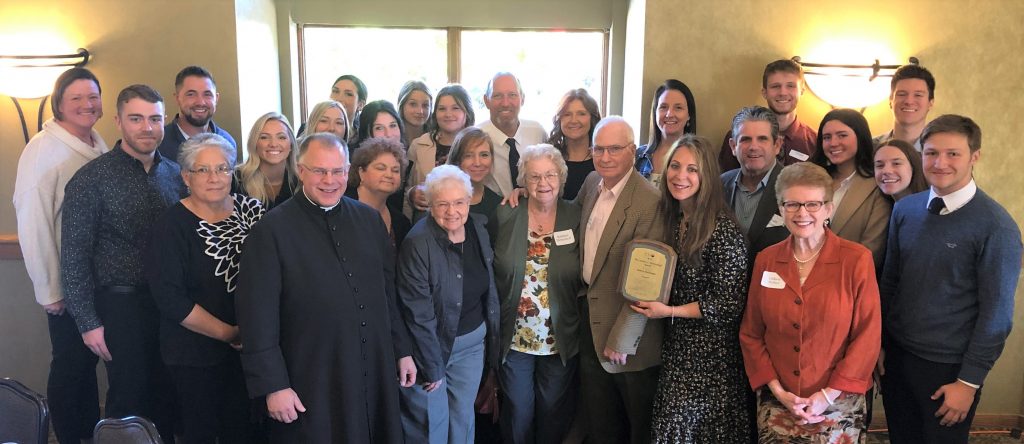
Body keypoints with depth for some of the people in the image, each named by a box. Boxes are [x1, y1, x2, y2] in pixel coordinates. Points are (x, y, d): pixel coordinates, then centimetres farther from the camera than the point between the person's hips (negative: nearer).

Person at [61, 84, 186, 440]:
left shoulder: (175, 174, 5)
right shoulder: (91, 179, -8)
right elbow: (74, 257, -7)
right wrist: (88, 322, -9)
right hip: (122, 304, -4)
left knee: (167, 396, 13)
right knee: (128, 400, 7)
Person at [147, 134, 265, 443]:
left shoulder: (251, 209, 0)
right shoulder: (172, 225, -9)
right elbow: (169, 298, -14)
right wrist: (227, 333, -14)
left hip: (252, 345, 3)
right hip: (197, 352, -3)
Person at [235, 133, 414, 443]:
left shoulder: (369, 219, 5)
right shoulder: (271, 231, -10)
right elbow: (257, 315, -11)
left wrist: (402, 350, 11)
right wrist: (273, 385, -12)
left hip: (376, 377, 5)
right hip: (310, 386, -4)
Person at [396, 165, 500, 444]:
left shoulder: (478, 229, -3)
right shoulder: (418, 243, -22)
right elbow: (419, 314, -18)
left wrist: (490, 336, 9)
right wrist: (432, 368, -14)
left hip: (474, 341, 5)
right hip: (432, 343, -5)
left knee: (463, 417, 18)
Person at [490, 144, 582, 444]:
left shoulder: (577, 217, -6)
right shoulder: (505, 215, -5)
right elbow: (492, 273, 1)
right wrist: (497, 325, 0)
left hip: (560, 340, 0)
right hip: (514, 339, 0)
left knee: (554, 417, 18)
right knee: (517, 414, 18)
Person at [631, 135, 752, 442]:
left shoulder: (722, 229, -19)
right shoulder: (671, 219, 2)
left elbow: (730, 303, -18)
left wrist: (669, 311, -15)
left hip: (711, 353, -6)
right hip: (676, 347, 7)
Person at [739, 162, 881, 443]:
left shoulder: (857, 259, -8)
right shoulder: (766, 260, 0)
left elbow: (868, 336, -8)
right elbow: (750, 334, 3)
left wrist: (827, 396, -11)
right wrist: (778, 391, -6)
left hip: (839, 404, -2)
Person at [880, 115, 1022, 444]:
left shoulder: (996, 226, -14)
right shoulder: (904, 209, -1)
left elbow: (996, 312, -12)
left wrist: (969, 381, -11)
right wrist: (879, 343, 7)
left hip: (949, 368, -4)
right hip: (896, 355, 4)